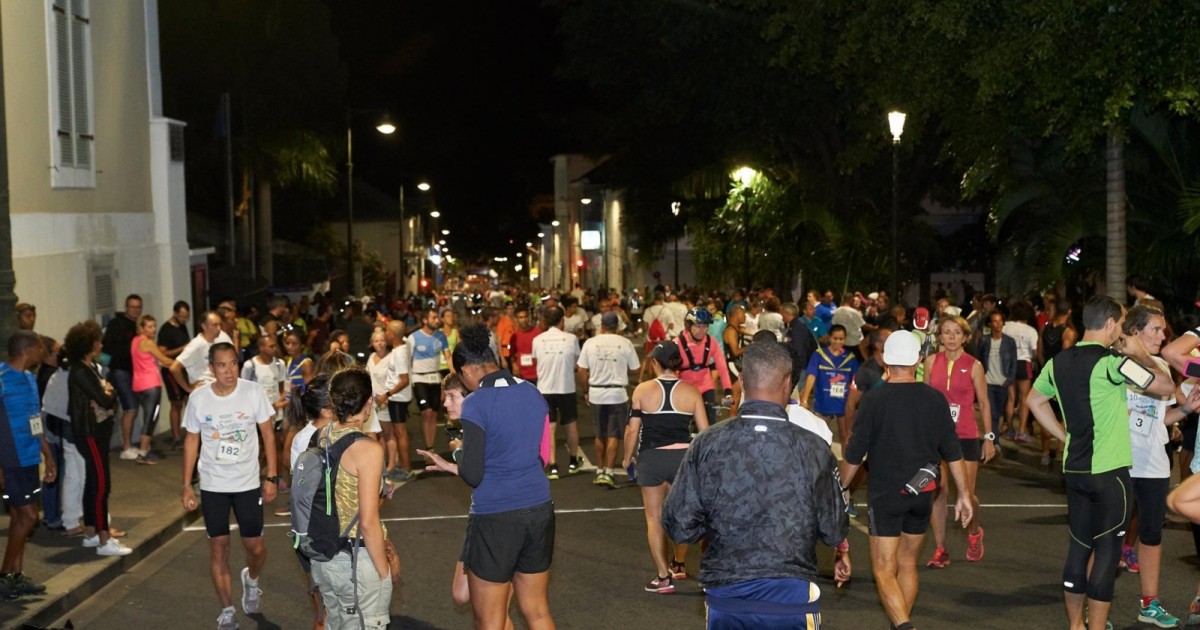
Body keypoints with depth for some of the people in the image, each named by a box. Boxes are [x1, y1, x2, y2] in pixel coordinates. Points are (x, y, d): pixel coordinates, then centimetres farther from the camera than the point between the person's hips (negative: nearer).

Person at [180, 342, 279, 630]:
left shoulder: (253, 392, -11)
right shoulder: (198, 398, -8)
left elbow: (267, 434, -3)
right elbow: (192, 441, 2)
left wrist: (272, 477, -6)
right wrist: (186, 485, 0)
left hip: (248, 483, 0)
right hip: (212, 485, 0)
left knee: (255, 547, 4)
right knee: (218, 547, 4)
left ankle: (251, 580, 39)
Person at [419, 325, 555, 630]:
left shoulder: (477, 403, -14)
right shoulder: (533, 393, 6)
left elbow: (473, 476, -16)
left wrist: (457, 458, 7)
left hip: (495, 516, -6)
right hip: (539, 510, 6)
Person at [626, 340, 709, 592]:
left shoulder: (643, 390, -7)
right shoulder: (691, 392, -4)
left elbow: (632, 430, -5)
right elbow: (705, 431, -2)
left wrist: (628, 457, 11)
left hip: (651, 458, -2)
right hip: (683, 456, 2)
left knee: (655, 518, 10)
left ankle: (663, 576, 8)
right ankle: (678, 564, 39)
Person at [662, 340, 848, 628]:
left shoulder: (706, 445, -9)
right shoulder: (813, 448, -10)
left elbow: (679, 527, -6)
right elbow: (834, 531, -2)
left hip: (724, 595, 2)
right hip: (791, 594, -1)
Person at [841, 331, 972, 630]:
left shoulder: (874, 399, -10)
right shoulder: (935, 399, -1)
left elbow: (854, 454, -7)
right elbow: (953, 451, 3)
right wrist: (964, 494, 12)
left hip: (885, 493, -4)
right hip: (922, 493, 4)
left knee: (884, 570, -2)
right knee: (908, 564, 18)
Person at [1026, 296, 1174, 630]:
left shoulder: (1059, 362, 6)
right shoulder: (1111, 362, -16)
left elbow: (1034, 400, 20)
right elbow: (1166, 386, -10)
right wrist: (1141, 355, 4)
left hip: (1074, 468, 7)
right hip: (1109, 471, -7)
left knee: (1079, 547, 13)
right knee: (1107, 551, 0)